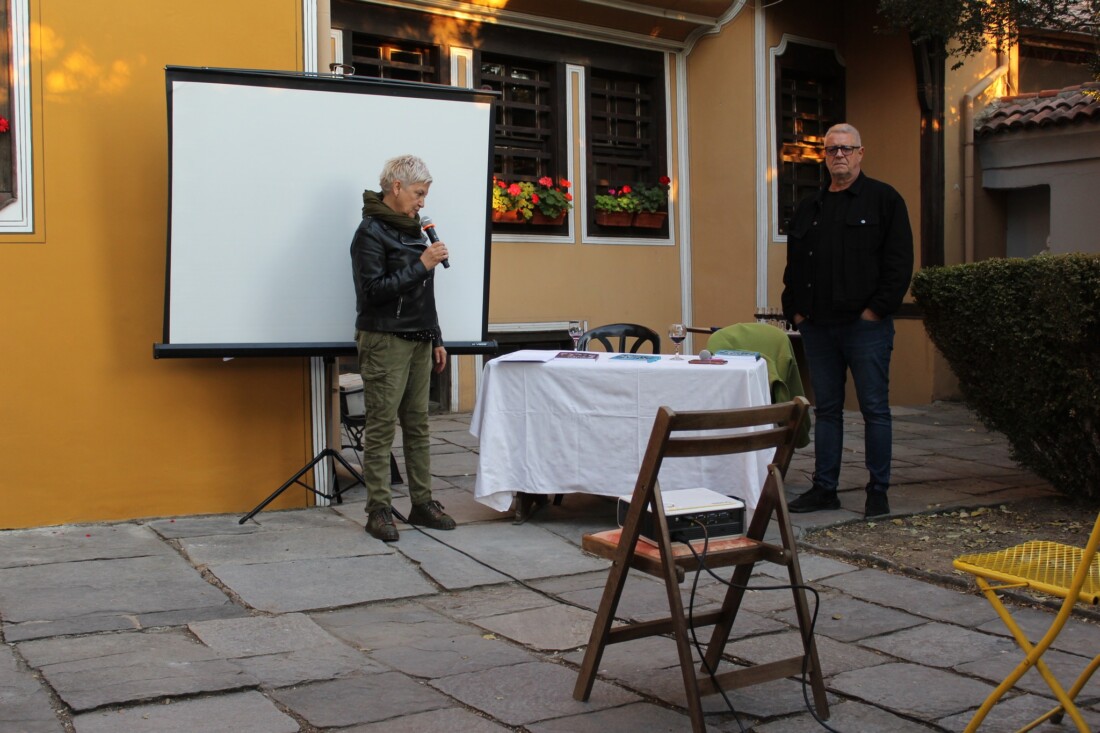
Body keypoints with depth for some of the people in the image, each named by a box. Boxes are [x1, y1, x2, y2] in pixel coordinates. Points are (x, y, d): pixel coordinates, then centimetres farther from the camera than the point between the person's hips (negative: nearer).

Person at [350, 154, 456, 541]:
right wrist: (421, 265, -18)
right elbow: (373, 289, -18)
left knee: (418, 425, 9)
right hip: (385, 341, -8)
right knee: (381, 429, -5)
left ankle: (422, 502, 15)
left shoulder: (412, 229, 17)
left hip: (418, 342, 8)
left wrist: (435, 339, 19)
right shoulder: (371, 232, -8)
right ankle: (379, 510, -1)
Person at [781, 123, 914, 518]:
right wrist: (794, 310, 8)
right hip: (818, 326, 5)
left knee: (875, 409, 0)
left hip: (866, 325, -5)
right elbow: (794, 265, 19)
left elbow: (899, 262, -6)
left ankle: (878, 492, 7)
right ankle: (824, 488, 16)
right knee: (826, 409, 10)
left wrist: (877, 308, -12)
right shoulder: (809, 208, 16)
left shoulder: (884, 200, 1)